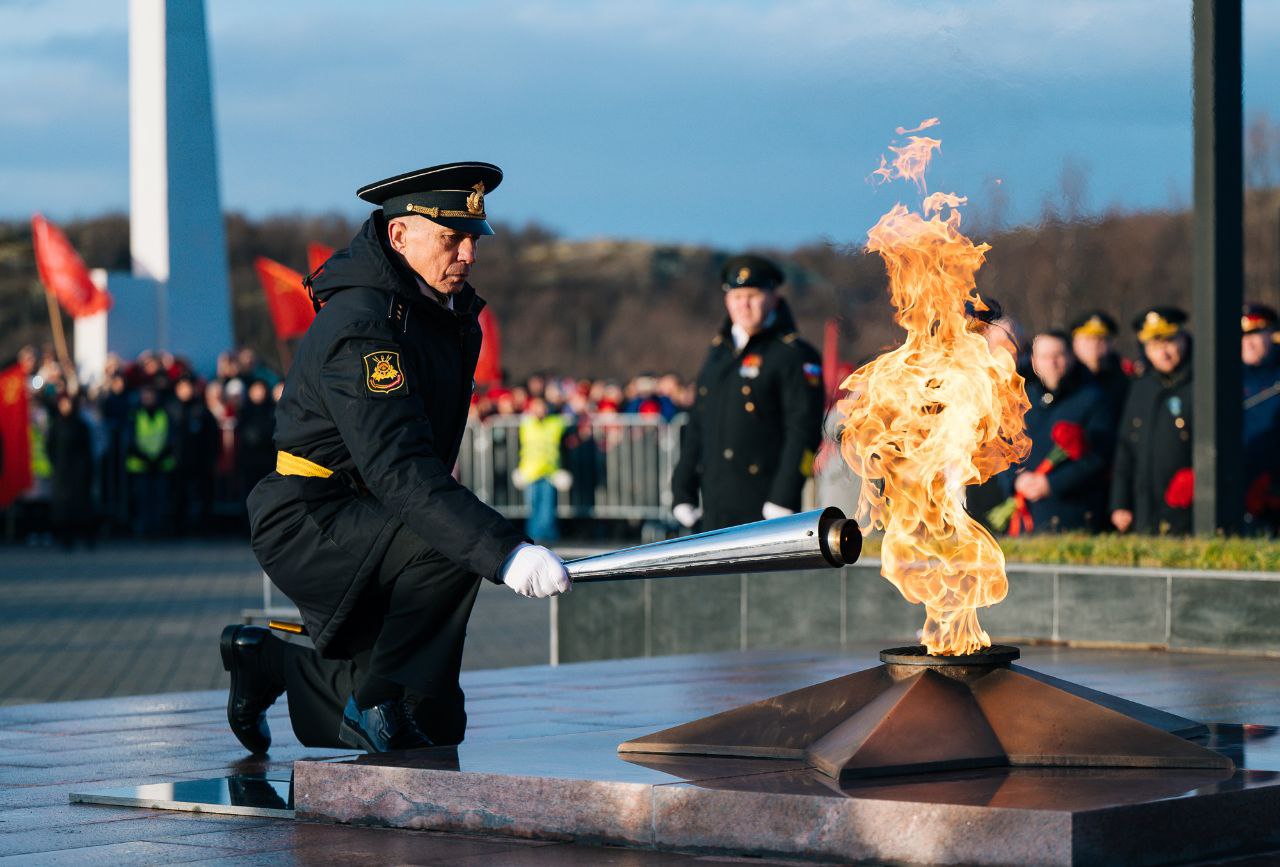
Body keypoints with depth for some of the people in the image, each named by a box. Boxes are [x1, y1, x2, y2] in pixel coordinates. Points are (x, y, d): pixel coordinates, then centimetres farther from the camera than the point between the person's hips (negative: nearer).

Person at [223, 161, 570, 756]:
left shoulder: (450, 311, 6)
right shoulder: (361, 326, -24)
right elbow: (398, 468, -36)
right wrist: (505, 552, -46)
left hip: (362, 520, 9)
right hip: (309, 523, -9)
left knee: (438, 723, 7)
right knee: (444, 548, -35)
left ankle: (269, 661, 24)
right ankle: (381, 707, -16)